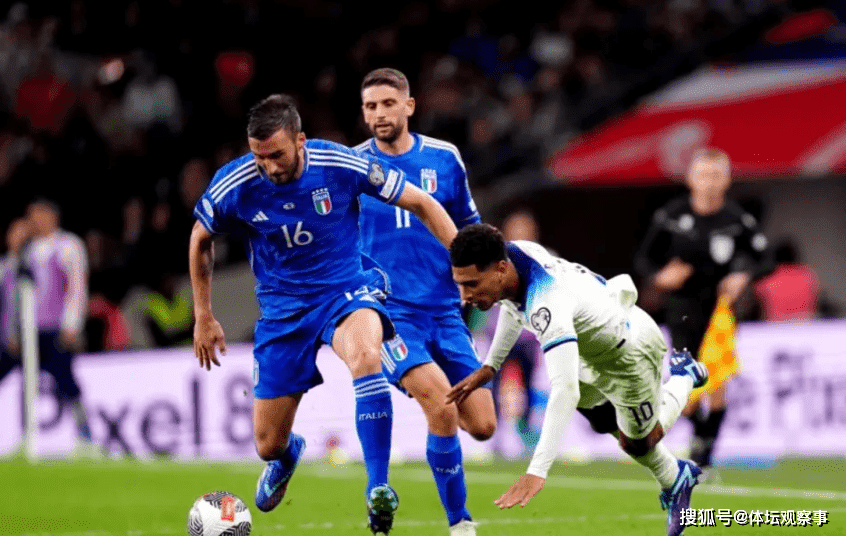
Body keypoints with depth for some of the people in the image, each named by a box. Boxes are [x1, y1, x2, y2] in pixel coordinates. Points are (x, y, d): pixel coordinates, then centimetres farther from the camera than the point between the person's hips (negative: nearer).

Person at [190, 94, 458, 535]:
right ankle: (288, 454, 47)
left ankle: (378, 489, -36)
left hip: (347, 288, -2)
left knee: (364, 354, -39)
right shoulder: (234, 185, -14)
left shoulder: (341, 164, -19)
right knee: (268, 445, 5)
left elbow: (420, 203, -7)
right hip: (283, 307, 2)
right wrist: (203, 317, 10)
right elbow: (200, 240, 7)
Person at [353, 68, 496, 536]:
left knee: (482, 427, -2)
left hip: (444, 310, 3)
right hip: (386, 311, -3)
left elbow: (468, 228, 18)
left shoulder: (444, 159, 5)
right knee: (441, 401, -26)